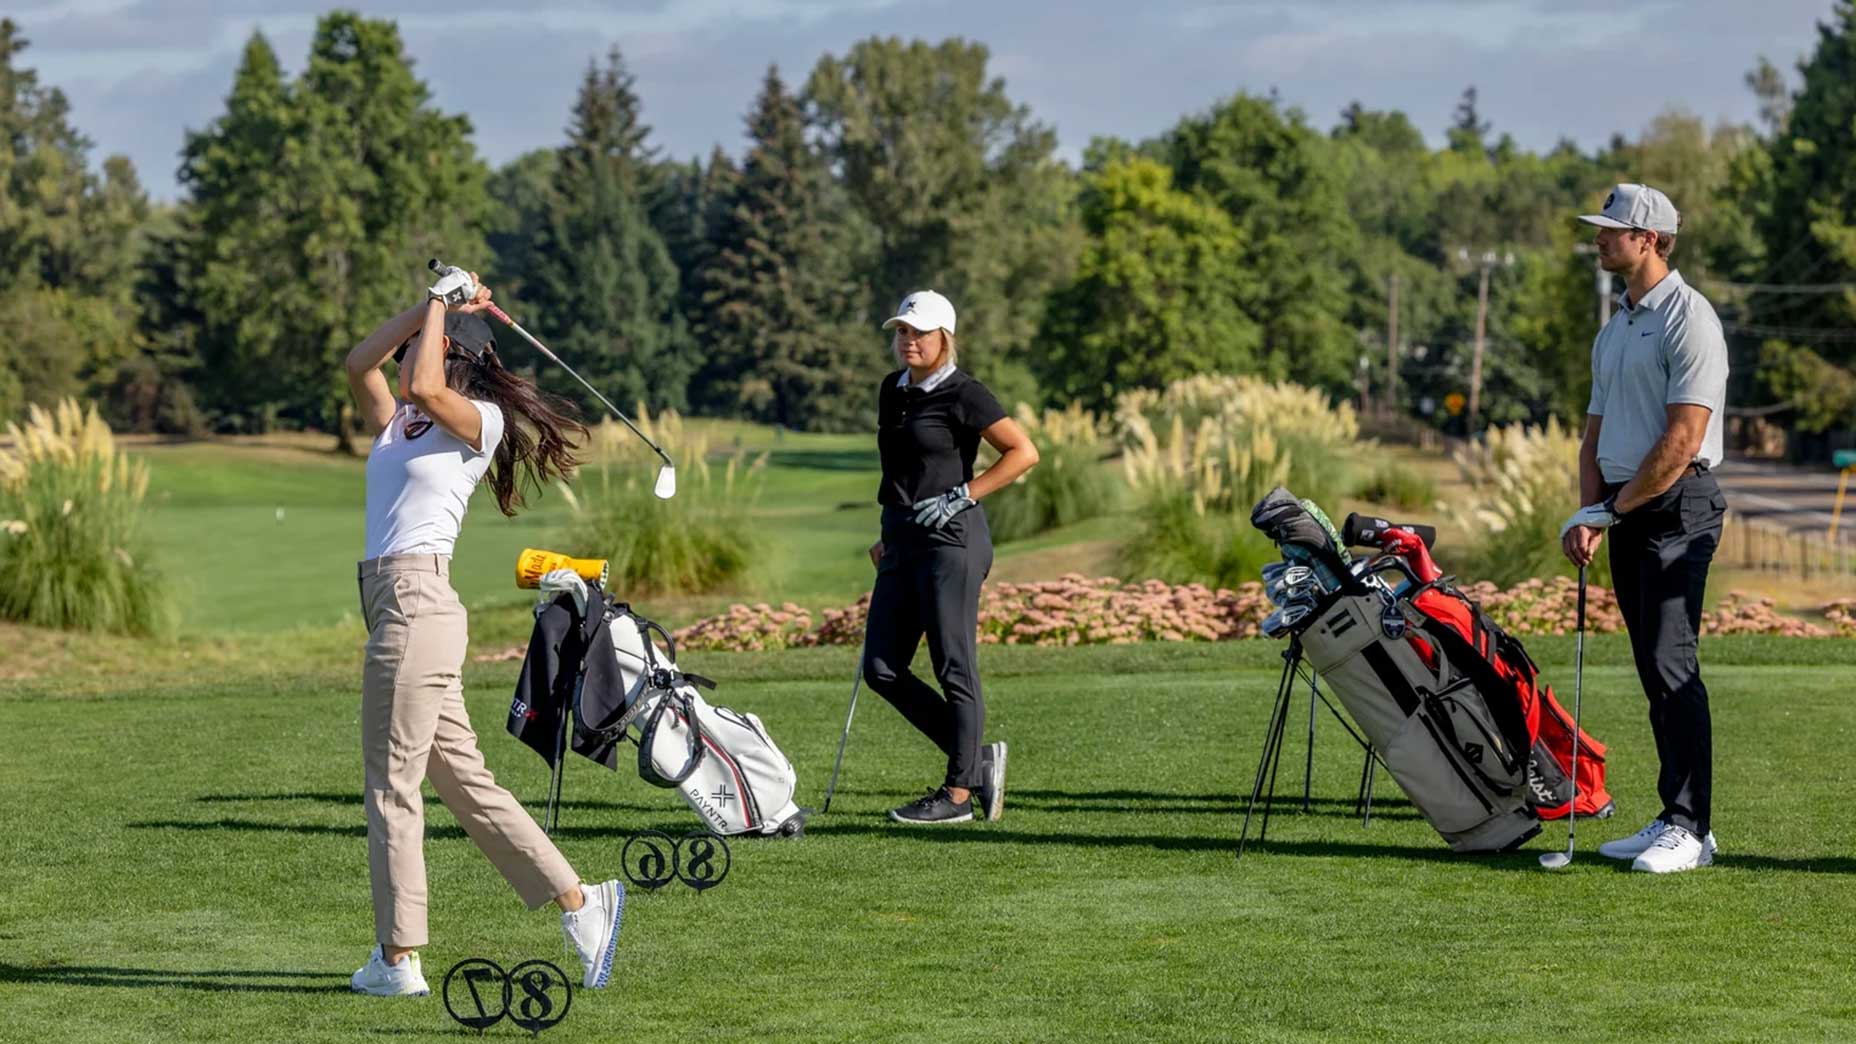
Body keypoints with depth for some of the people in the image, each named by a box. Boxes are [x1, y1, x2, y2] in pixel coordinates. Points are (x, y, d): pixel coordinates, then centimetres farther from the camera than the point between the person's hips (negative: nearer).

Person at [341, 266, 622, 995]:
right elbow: (359, 363, 14)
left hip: (417, 601, -9)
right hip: (390, 601, 9)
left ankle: (398, 958, 0)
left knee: (391, 785, -5)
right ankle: (579, 900, 12)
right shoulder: (396, 423, 19)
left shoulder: (480, 421, -3)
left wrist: (442, 310, -6)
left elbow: (426, 387, -20)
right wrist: (432, 303, 12)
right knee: (464, 780, 9)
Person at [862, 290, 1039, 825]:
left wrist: (962, 496, -14)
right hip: (903, 544, 9)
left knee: (954, 667, -4)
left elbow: (1024, 452, -12)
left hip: (951, 540, -9)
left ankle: (958, 792, 2)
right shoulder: (893, 390, 16)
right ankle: (978, 760, 14)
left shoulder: (962, 394, -8)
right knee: (882, 669, 4)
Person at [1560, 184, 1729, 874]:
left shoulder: (1688, 319, -10)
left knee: (1669, 663, -14)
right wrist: (1589, 514, 4)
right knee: (1655, 671, 8)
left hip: (1676, 508, -9)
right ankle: (1675, 820, 11)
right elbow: (1596, 434, 20)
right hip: (1627, 511, 9)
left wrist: (1613, 508, -11)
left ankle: (1689, 828, -14)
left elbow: (1682, 441, -16)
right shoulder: (1614, 330, 19)